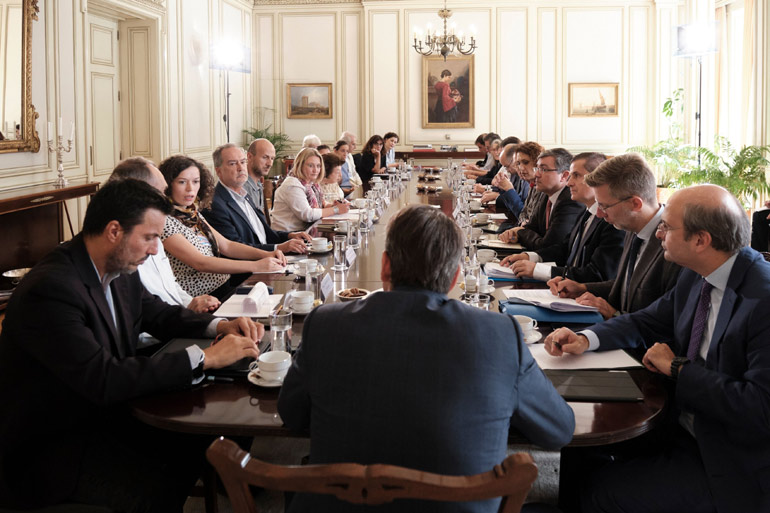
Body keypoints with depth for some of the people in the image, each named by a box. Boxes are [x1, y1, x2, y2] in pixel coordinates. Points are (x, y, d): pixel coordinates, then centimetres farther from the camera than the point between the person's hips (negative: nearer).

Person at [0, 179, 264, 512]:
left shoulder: (118, 270, 0)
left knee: (204, 441, -8)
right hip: (46, 446, -8)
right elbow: (104, 380, -31)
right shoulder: (49, 289, -26)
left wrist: (219, 326, -1)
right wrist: (204, 358, -27)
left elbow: (158, 315, 18)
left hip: (106, 411, 8)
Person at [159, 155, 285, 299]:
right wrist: (255, 266, -27)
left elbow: (226, 245, 13)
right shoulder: (164, 221, -14)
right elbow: (200, 263, -22)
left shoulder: (194, 214, 13)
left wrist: (266, 254, -4)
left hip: (226, 285, 8)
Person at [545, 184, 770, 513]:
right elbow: (646, 323, 13)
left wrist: (677, 368, -18)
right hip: (685, 429, 8)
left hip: (730, 461, -8)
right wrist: (585, 339, -6)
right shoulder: (695, 277, 1)